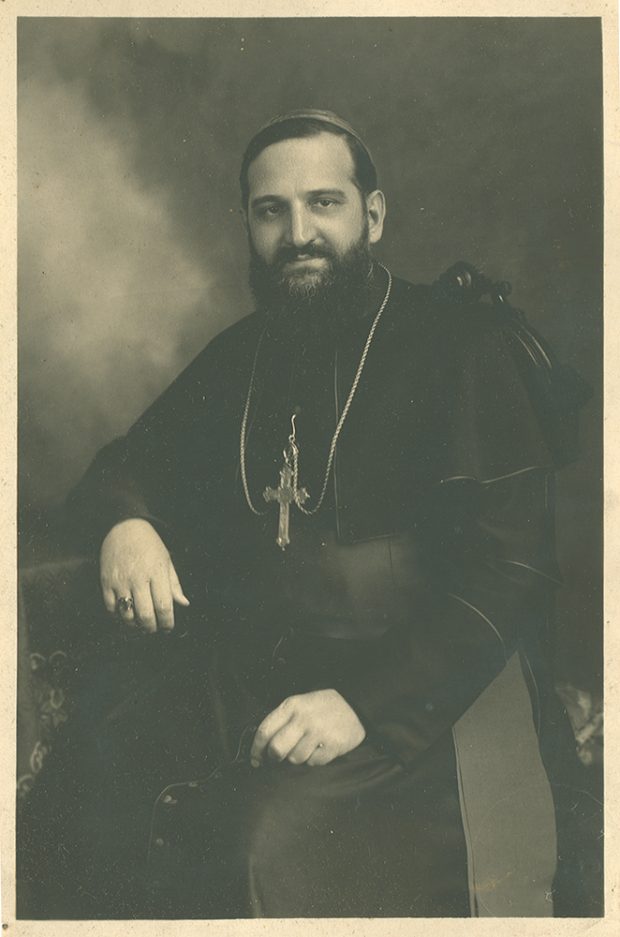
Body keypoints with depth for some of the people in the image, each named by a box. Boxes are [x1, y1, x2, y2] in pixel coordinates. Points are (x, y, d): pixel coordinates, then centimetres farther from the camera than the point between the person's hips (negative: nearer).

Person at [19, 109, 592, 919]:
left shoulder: (463, 345, -6)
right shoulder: (243, 354, 14)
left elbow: (508, 569, -12)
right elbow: (125, 464, 21)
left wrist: (367, 702, -23)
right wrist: (123, 525, -6)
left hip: (419, 679, -5)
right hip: (247, 661, 6)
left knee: (271, 836, -29)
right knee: (91, 766, -18)